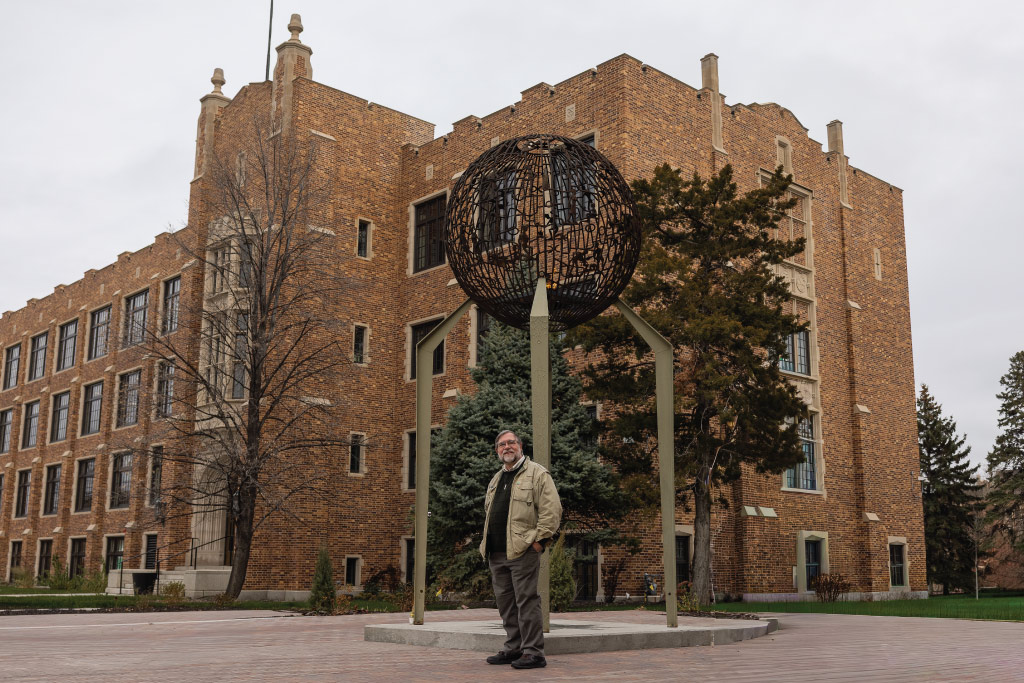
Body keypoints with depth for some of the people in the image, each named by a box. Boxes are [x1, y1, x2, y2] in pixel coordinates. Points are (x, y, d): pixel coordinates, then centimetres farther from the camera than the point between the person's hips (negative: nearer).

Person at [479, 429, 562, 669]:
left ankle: (533, 652, -4)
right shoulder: (495, 480, 22)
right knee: (506, 603, 11)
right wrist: (487, 543, 20)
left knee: (526, 601, -8)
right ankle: (514, 648, 20)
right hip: (497, 554, 8)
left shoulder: (536, 474, -2)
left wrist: (540, 539, -14)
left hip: (523, 551, -8)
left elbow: (552, 509, -10)